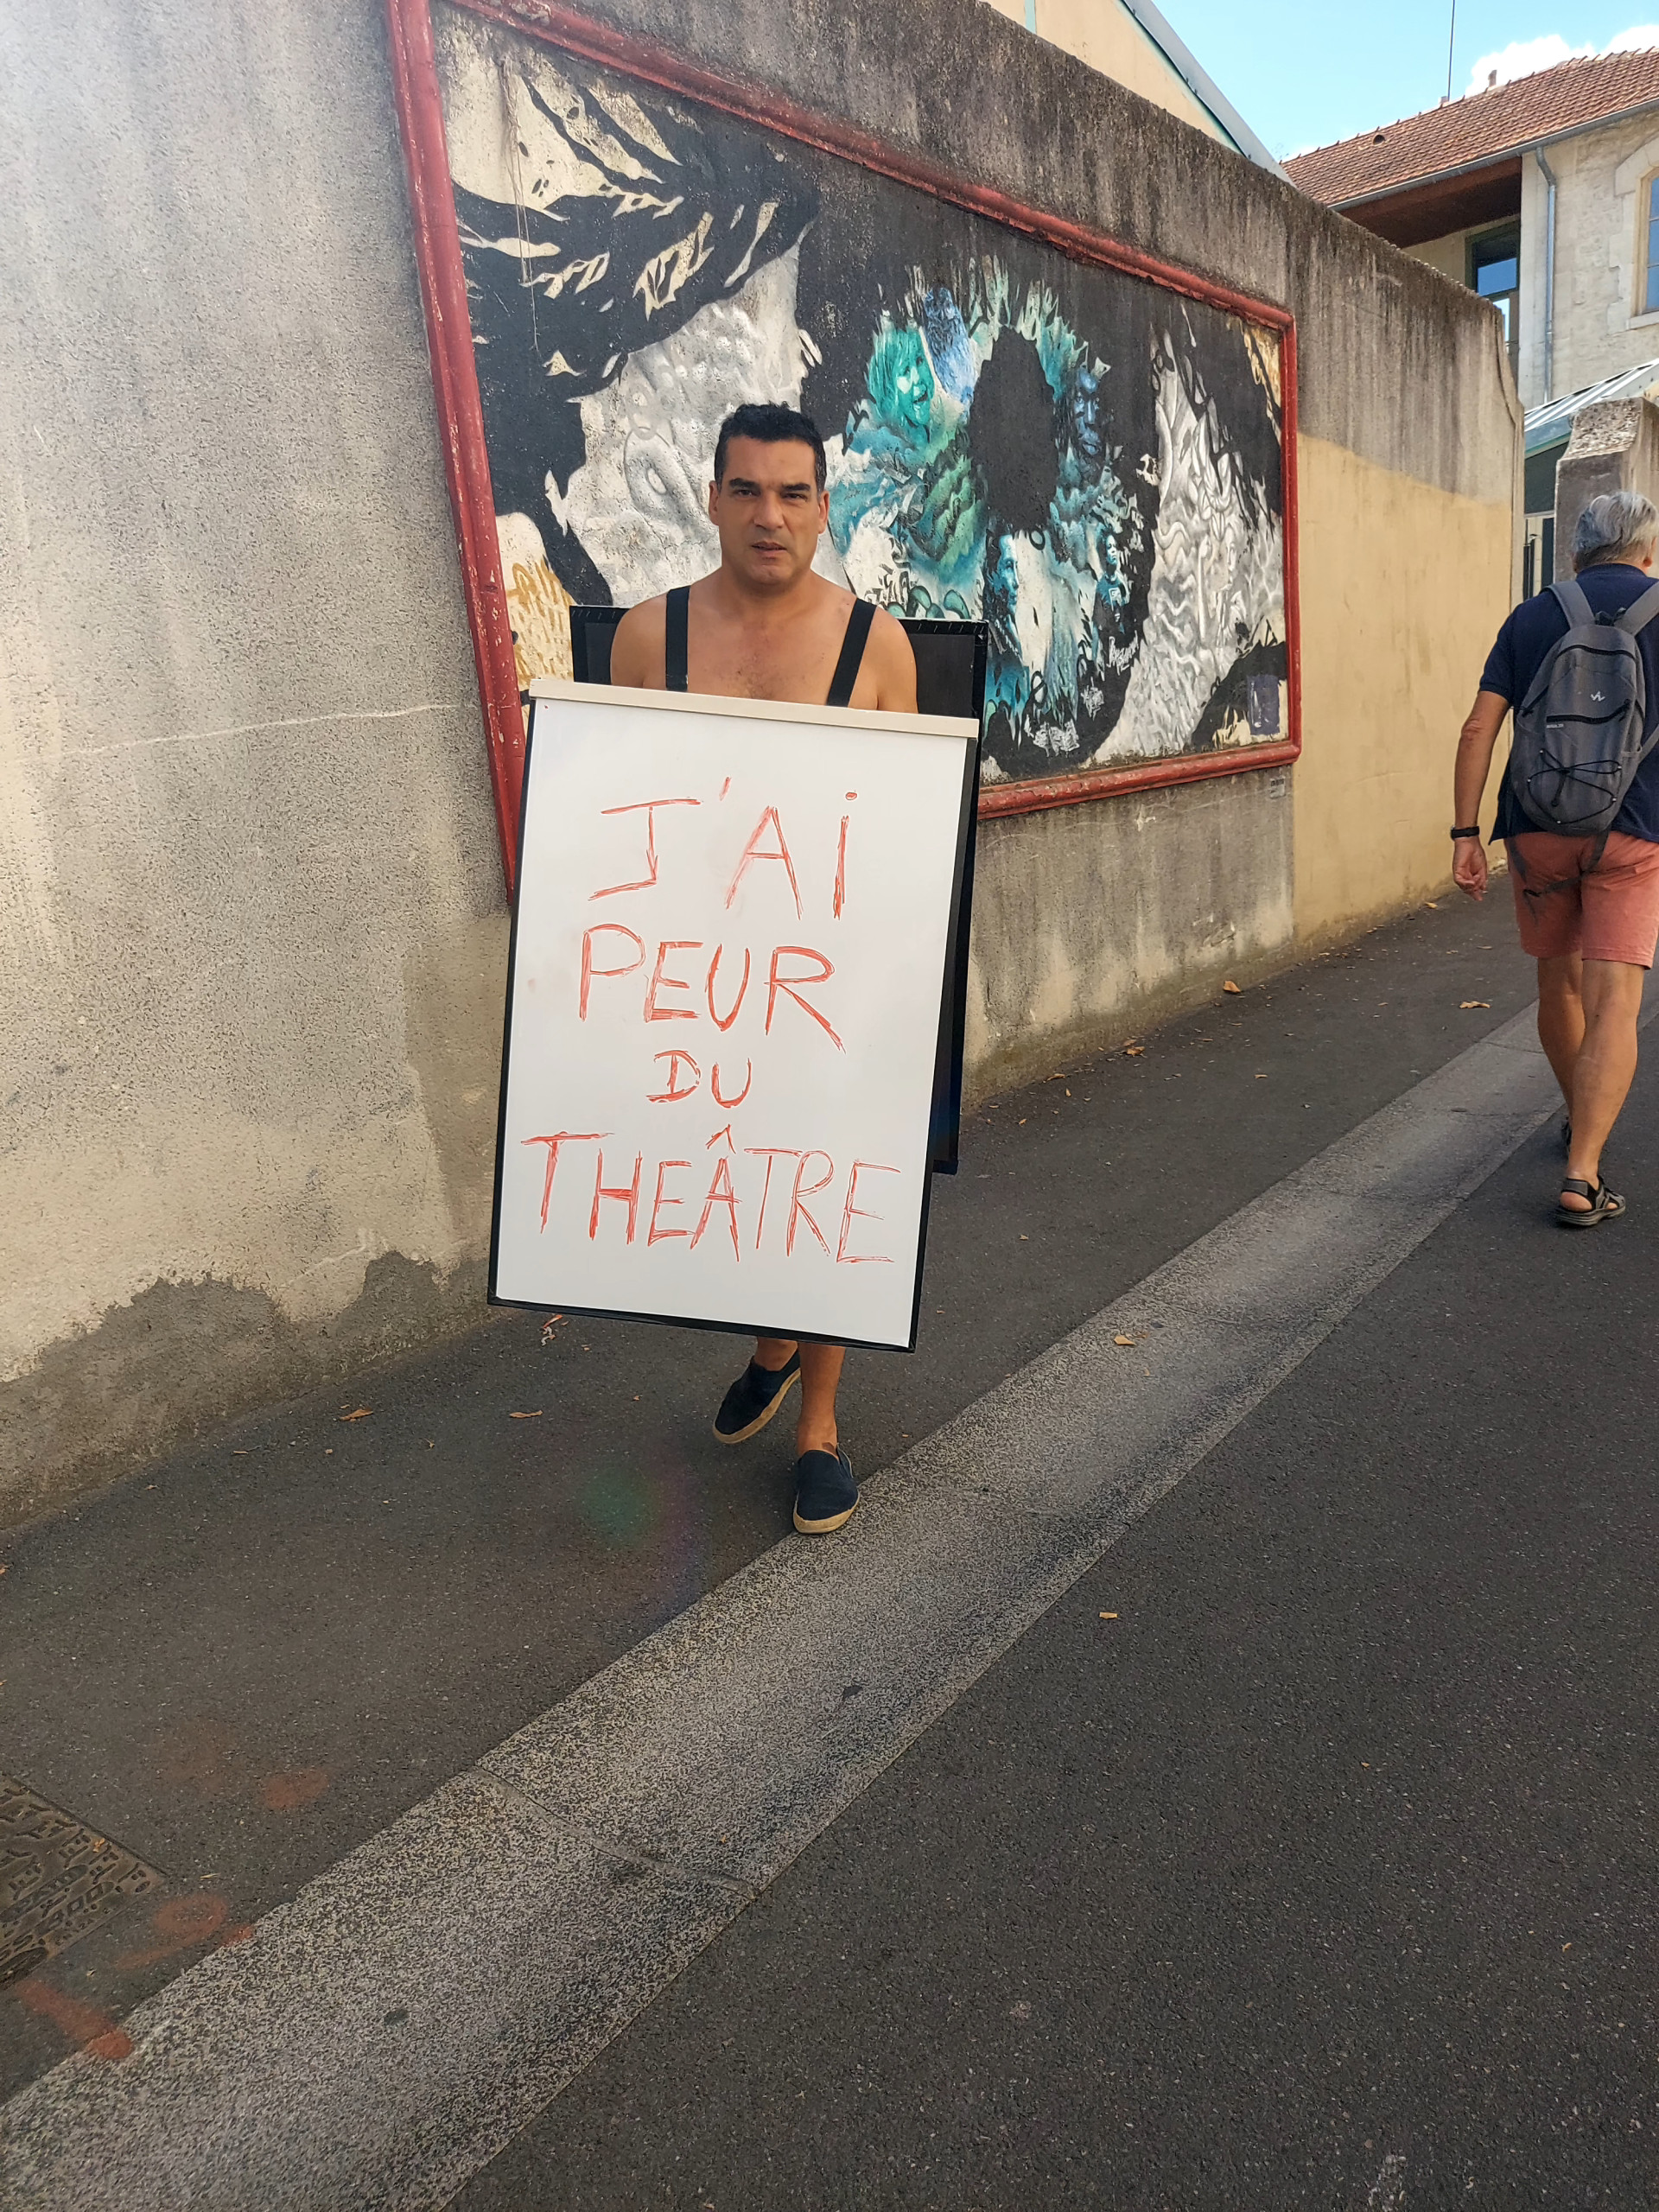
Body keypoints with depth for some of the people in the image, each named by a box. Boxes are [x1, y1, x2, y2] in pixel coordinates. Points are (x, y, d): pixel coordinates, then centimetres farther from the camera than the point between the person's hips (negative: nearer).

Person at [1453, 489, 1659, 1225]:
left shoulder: (1530, 617, 8)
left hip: (1537, 828, 3)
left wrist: (1465, 833, 0)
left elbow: (1478, 728, 0)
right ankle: (1582, 1178, -14)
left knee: (1559, 986, 19)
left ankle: (1579, 1121, 38)